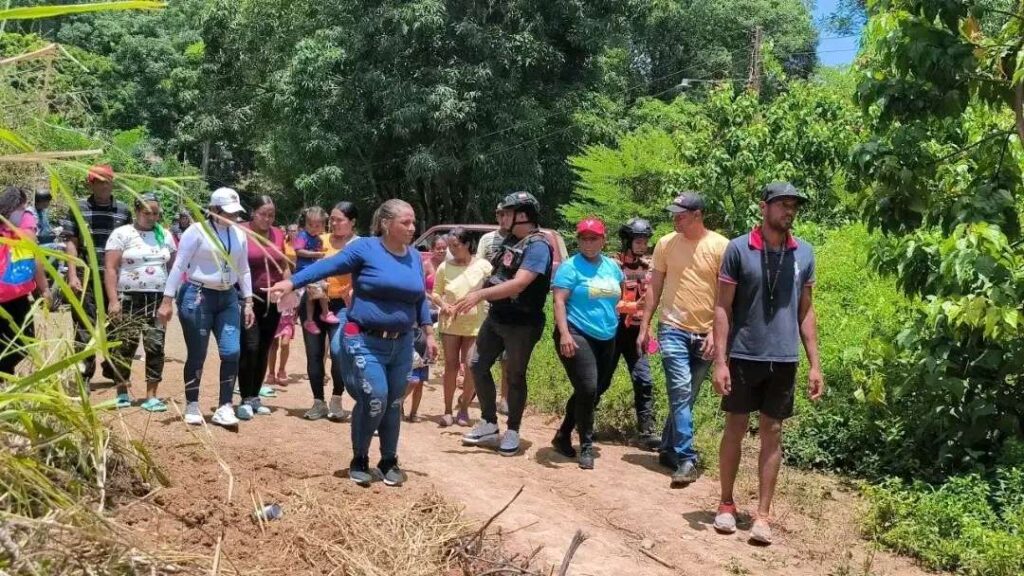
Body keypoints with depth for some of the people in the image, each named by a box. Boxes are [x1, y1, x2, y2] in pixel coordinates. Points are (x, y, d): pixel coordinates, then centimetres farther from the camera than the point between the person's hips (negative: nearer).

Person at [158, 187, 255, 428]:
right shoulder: (197, 231, -9)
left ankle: (224, 408, 3)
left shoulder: (239, 235, 8)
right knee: (196, 355, 2)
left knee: (232, 352, -5)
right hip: (197, 297, -5)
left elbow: (244, 270, 15)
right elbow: (179, 266, -10)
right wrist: (167, 300, -13)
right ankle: (192, 407, 17)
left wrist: (248, 303, 11)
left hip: (228, 299, 5)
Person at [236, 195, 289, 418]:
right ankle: (245, 400, -3)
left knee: (264, 350, 9)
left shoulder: (278, 234, 9)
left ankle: (255, 397, 19)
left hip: (272, 300, 5)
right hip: (248, 299, -5)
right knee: (250, 347, -11)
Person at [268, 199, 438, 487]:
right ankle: (359, 460, 7)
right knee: (374, 399, -14)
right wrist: (291, 282, -25)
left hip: (401, 344, 6)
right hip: (365, 342, -5)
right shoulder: (365, 248, -9)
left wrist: (429, 334, 15)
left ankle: (389, 461, 26)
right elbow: (327, 266, -15)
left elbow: (420, 299, 17)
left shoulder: (415, 257, 8)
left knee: (393, 404, 10)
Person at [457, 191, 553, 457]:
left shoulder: (537, 246, -18)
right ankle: (489, 425, 20)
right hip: (496, 317, 9)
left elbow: (518, 284, -29)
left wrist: (480, 294, -34)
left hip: (522, 323, -8)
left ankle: (512, 432, 17)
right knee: (478, 366, 8)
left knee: (515, 376, 2)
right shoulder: (511, 241, 9)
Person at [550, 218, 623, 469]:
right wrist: (564, 333, -26)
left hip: (606, 339, 7)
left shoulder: (612, 266, 11)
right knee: (588, 388, -16)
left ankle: (563, 436, 28)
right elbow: (559, 301, -15)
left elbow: (619, 294, 30)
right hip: (577, 335, -7)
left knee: (595, 391, 12)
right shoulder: (571, 266, -7)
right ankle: (586, 446, -2)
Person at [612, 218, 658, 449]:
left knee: (644, 380, -4)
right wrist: (634, 305, -26)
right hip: (613, 329, -4)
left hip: (636, 330, 4)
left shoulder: (648, 266, 6)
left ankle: (647, 431, -2)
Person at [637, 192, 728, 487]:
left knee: (686, 397, 11)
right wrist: (644, 327, 5)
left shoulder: (720, 246, -5)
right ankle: (687, 460, -9)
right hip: (673, 330, 0)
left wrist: (716, 332, -11)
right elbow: (654, 288, 8)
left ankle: (668, 449, 27)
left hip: (705, 335, 0)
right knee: (681, 393, -12)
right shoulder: (666, 244, 2)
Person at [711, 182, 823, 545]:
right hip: (743, 357, -2)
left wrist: (815, 364, 5)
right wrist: (720, 360, -11)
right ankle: (726, 504, 22)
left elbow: (806, 311, 9)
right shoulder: (738, 249, -5)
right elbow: (723, 308, -5)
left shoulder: (804, 253, 5)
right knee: (735, 429, 7)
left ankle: (763, 514, 12)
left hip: (784, 359, 3)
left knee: (772, 434, 6)